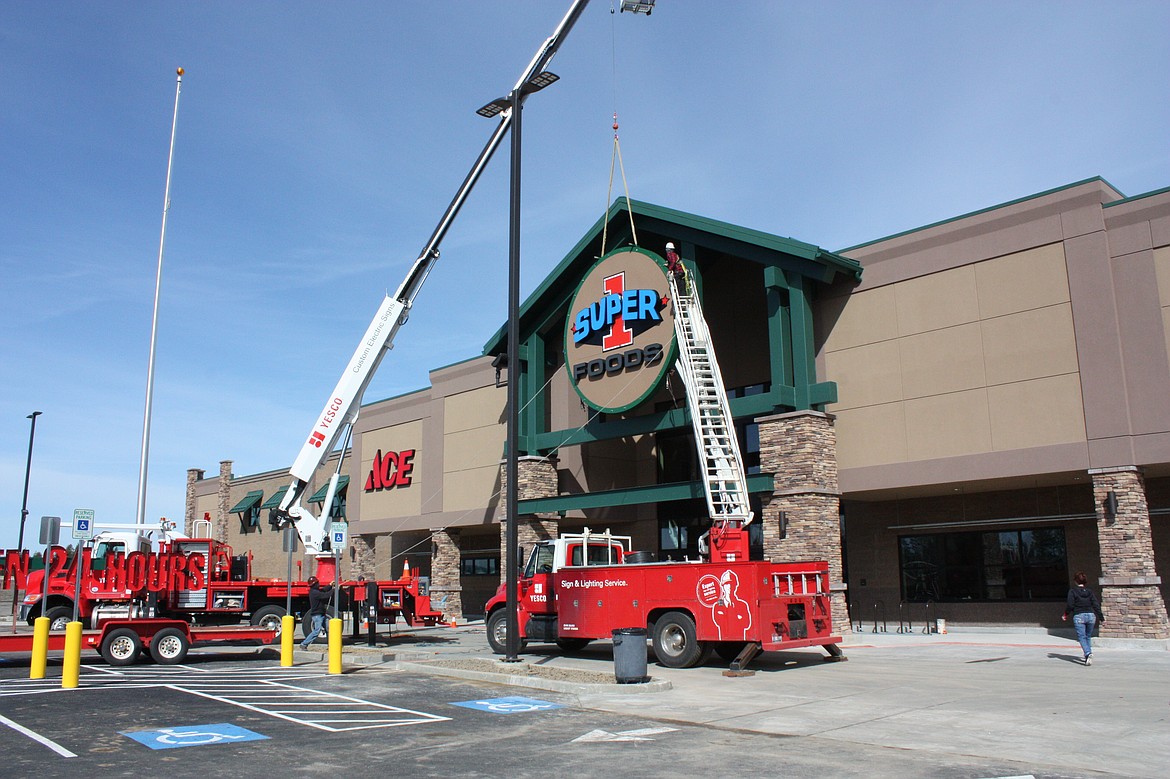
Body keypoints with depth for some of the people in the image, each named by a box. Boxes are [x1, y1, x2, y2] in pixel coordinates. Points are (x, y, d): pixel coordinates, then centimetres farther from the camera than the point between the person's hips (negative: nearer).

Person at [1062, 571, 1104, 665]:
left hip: (1078, 616, -4)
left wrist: (1065, 614, 7)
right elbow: (1096, 605, 5)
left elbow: (1070, 605, -7)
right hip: (1091, 615, 4)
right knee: (1087, 637, 19)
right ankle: (1088, 656, 18)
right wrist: (1101, 618, 9)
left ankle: (1088, 654, -27)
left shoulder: (1072, 591, -3)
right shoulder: (1090, 591, 9)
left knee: (1082, 637, -4)